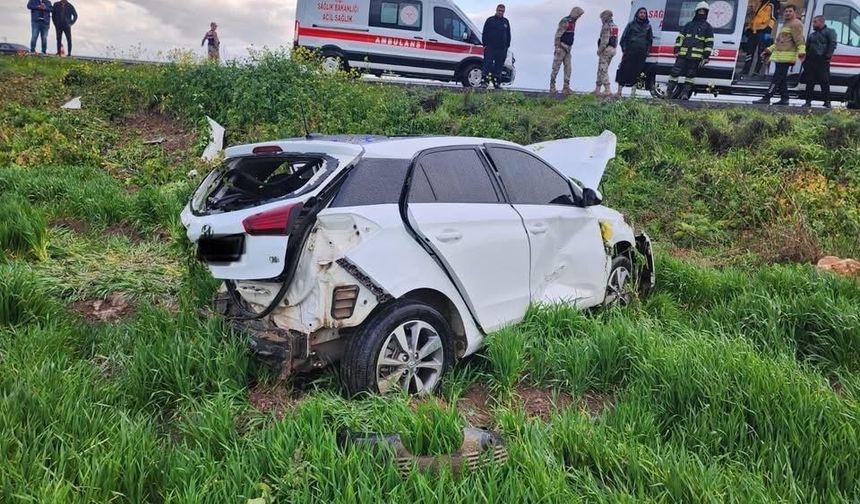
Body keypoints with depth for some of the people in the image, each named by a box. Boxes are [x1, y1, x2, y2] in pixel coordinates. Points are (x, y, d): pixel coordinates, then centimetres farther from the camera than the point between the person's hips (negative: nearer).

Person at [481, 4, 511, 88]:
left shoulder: (506, 21, 14)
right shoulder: (490, 20, 4)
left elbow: (508, 35, 19)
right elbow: (484, 33, 3)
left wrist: (507, 46, 12)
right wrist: (485, 44, -4)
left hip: (502, 49, 3)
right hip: (490, 47, -3)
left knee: (499, 66, 5)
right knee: (488, 64, -10)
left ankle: (497, 83, 10)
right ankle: (485, 82, -10)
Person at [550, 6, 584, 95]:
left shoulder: (573, 22, 14)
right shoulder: (565, 21, -15)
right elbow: (558, 34, -20)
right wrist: (557, 47, -24)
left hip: (567, 48, 9)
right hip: (560, 48, -8)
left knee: (568, 68, 1)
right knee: (556, 67, -4)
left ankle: (566, 87, 1)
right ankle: (552, 87, 2)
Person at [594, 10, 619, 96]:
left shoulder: (606, 26, -12)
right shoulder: (615, 26, 16)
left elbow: (604, 40, -19)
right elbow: (616, 40, 17)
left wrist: (599, 50, -13)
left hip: (606, 50, -9)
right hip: (613, 49, 9)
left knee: (603, 70, -8)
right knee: (601, 70, 15)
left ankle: (608, 90, -14)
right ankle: (597, 89, 19)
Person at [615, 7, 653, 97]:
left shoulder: (648, 26, 16)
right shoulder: (631, 24, 9)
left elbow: (650, 40, 21)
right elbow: (624, 37, 7)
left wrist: (647, 51, 9)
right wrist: (624, 49, -3)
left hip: (641, 54, 2)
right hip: (630, 52, -2)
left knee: (636, 72, 3)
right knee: (624, 70, -7)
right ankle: (619, 91, -4)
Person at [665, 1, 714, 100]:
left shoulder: (708, 27, 12)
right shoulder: (689, 25, 20)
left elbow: (709, 43, 6)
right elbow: (680, 38, 18)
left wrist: (706, 57, -4)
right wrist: (677, 50, 5)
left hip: (696, 56, -2)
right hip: (683, 54, 2)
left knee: (690, 74, 0)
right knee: (675, 71, -6)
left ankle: (685, 93, 4)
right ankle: (669, 91, 0)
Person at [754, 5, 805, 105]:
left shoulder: (796, 24, -5)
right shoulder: (786, 24, 27)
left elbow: (799, 39, -17)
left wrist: (801, 51, -29)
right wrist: (769, 50, 32)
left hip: (787, 56, -10)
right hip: (781, 56, 10)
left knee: (777, 77, -13)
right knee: (782, 78, 9)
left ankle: (766, 98, -17)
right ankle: (784, 99, 12)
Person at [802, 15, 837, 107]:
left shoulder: (829, 31, 4)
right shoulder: (812, 35, 26)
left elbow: (833, 44, -7)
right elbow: (807, 47, 27)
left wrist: (829, 55, -19)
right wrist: (805, 58, 13)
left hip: (822, 61, -7)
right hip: (811, 61, 7)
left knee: (824, 82, -7)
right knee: (809, 82, 5)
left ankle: (827, 102, -3)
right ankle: (808, 101, 9)